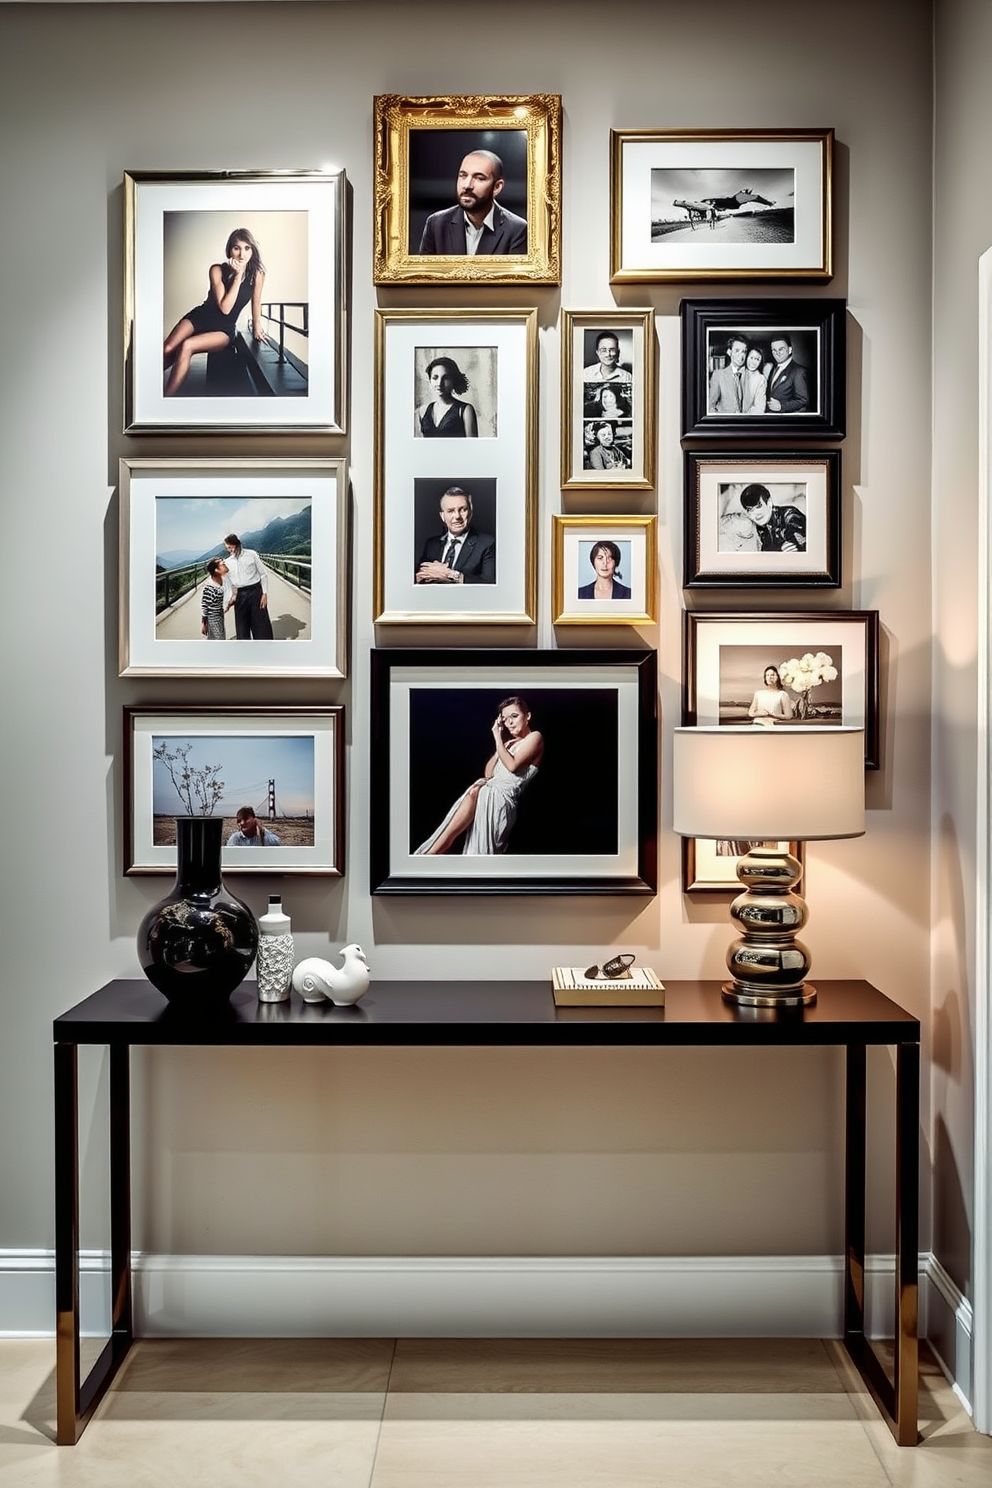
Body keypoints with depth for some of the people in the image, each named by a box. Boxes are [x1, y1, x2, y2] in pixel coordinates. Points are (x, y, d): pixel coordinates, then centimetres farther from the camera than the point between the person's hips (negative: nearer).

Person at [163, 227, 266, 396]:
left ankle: (166, 397, -25)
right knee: (167, 350, -26)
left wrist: (257, 327, 21)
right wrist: (237, 276, -21)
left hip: (224, 329, -1)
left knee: (187, 346, -31)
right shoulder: (217, 270, -9)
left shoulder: (257, 274, -9)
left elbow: (256, 302, 9)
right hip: (200, 317, 1)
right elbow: (224, 308, -18)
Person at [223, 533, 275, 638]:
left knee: (261, 626, 0)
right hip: (240, 595, 3)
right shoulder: (228, 562, 5)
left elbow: (263, 574, -1)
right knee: (242, 628, 6)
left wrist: (264, 593, -7)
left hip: (255, 591, -3)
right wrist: (232, 596, -4)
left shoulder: (251, 554, -3)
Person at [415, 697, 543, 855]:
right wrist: (500, 746, 13)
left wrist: (498, 738, -5)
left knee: (475, 792, -33)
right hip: (490, 790, 7)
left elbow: (512, 766, -11)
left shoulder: (534, 737, 4)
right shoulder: (510, 743, 28)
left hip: (505, 796, -7)